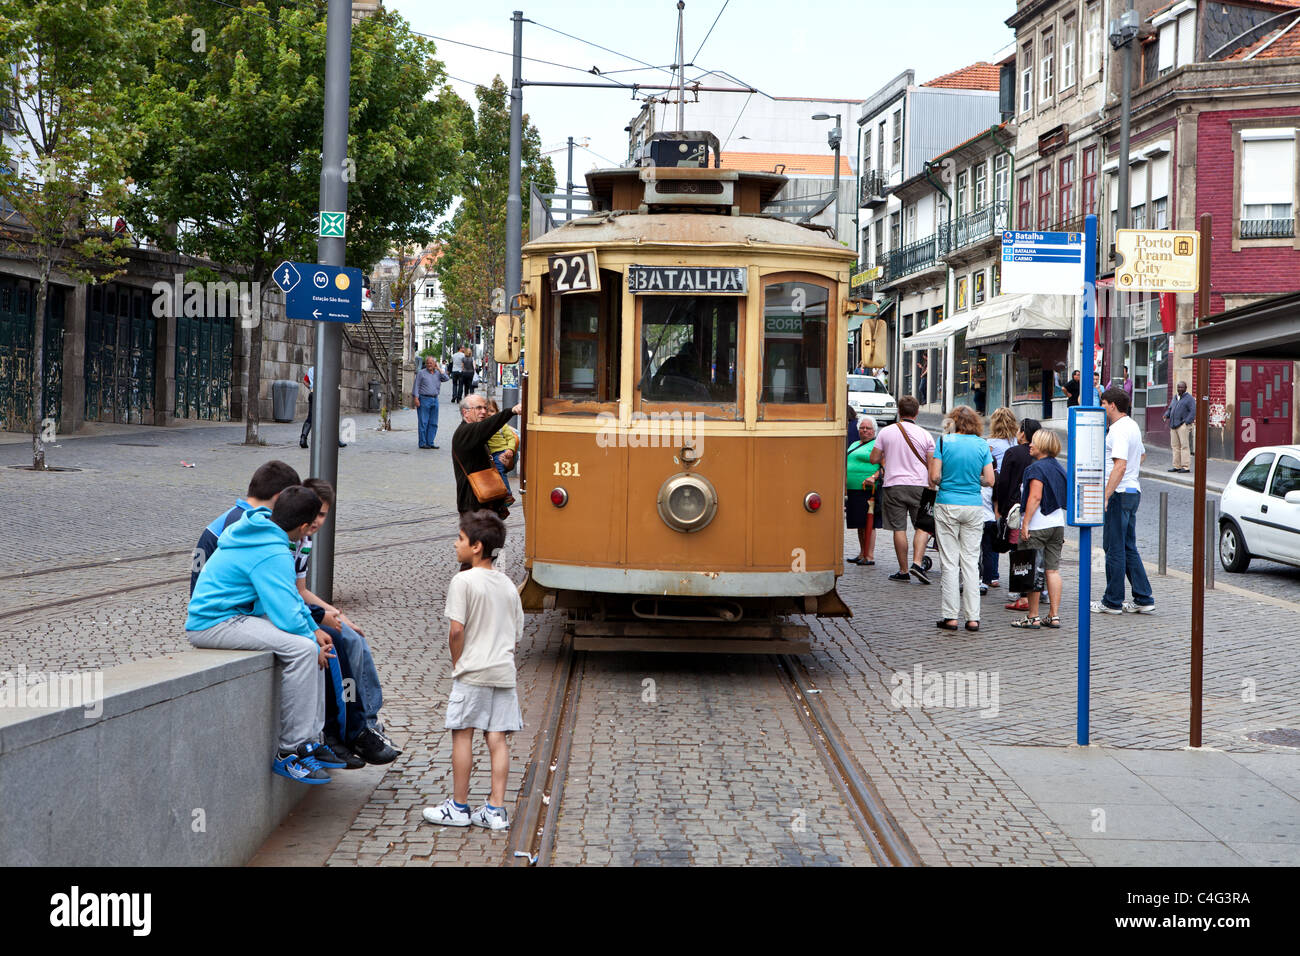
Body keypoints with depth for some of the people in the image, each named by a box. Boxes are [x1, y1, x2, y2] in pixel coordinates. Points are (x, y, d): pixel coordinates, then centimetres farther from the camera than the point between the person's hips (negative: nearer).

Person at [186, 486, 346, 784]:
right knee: (303, 648, -26)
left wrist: (314, 629, 11)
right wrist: (312, 638, -6)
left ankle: (310, 740, 11)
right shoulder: (273, 555, -21)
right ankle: (290, 753, -21)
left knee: (312, 645, 10)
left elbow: (289, 595, 21)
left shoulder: (260, 529, 12)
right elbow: (287, 615, -25)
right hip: (215, 623, -11)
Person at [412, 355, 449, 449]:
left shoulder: (438, 373, 13)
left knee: (433, 423, 5)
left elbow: (446, 378, -3)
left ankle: (430, 442, 11)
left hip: (435, 399, 4)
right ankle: (422, 443, -1)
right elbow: (416, 386, 0)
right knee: (423, 422, -4)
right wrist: (416, 398, -9)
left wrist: (439, 369, 0)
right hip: (424, 399, -4)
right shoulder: (421, 373, 3)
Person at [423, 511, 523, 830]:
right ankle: (495, 809, 4)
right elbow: (516, 634, 12)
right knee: (498, 738, 5)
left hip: (472, 672, -6)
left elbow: (456, 629, -15)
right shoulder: (508, 585, 11)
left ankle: (459, 807, 9)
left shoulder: (463, 581, -9)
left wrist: (457, 664, -2)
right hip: (504, 671, 6)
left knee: (462, 734, 3)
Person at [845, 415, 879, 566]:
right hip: (853, 491, 8)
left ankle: (869, 556, -4)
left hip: (868, 490, -8)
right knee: (859, 525, 12)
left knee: (868, 524, -7)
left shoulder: (877, 445, -3)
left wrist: (874, 477, -26)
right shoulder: (854, 445, 22)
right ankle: (862, 554, 19)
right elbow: (847, 466, 26)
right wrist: (844, 489, 19)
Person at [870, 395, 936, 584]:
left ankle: (903, 571, 6)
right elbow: (932, 466, -1)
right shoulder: (925, 435, 0)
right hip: (919, 485, 0)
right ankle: (917, 563, -8)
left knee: (899, 528, 3)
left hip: (893, 485, 0)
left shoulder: (886, 432, 0)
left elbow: (874, 459, 4)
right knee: (923, 526, 9)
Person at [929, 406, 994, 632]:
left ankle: (950, 616, 2)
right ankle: (973, 617, 5)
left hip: (947, 505, -2)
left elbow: (934, 476, -9)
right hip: (974, 506, 2)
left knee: (950, 562, 2)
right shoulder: (982, 444, 2)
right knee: (971, 562, 7)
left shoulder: (944, 441, -4)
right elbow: (989, 480, 0)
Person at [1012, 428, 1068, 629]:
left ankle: (1033, 617, 0)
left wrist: (1025, 523, -18)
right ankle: (1054, 615, 8)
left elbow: (1035, 497, -19)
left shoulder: (1037, 467, -12)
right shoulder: (1059, 467, 13)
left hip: (1037, 526, -8)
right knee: (1053, 569, 8)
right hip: (1057, 523, 8)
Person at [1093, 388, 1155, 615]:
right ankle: (1143, 599, 12)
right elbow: (1142, 455, 32)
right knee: (1129, 548, 13)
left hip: (1119, 493, -10)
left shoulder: (1119, 431, -17)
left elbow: (1120, 466, -26)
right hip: (1133, 491, 10)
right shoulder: (1132, 426, 15)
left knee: (1114, 548, -3)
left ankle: (1112, 602, 3)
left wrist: (1106, 496, -27)